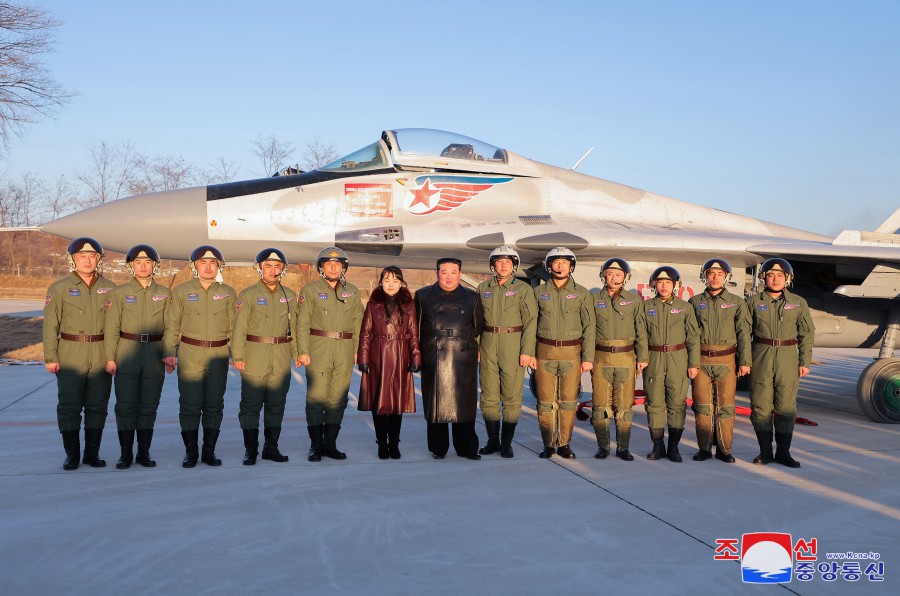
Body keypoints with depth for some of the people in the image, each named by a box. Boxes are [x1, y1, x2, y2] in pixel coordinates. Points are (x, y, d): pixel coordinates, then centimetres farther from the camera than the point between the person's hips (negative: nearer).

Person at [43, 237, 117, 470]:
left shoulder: (109, 288, 8)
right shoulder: (59, 289, 1)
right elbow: (50, 325, -1)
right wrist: (50, 357, -6)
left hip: (101, 356, 2)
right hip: (70, 356, -2)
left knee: (97, 407, 6)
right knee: (69, 406, 1)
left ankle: (92, 453, 17)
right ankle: (72, 455, 12)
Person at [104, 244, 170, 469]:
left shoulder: (164, 293, 6)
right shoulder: (119, 292, 2)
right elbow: (111, 328, -2)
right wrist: (110, 358, -7)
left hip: (155, 355, 1)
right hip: (127, 354, -1)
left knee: (149, 406, 6)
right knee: (126, 405, 1)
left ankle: (144, 453, 15)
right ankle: (126, 454, 11)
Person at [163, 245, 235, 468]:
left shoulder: (228, 293, 8)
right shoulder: (181, 291, 4)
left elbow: (234, 327, 10)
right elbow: (172, 325, 4)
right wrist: (169, 352, -4)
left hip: (218, 356, 1)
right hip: (189, 355, -1)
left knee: (214, 405, 5)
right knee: (190, 405, 0)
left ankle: (209, 451, 16)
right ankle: (190, 452, 12)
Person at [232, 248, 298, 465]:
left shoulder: (290, 296, 11)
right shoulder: (248, 295, -1)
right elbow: (239, 328, -6)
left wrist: (296, 352, 8)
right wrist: (237, 356, -12)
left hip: (281, 359, 4)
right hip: (255, 359, -3)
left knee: (276, 405, 8)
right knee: (251, 405, 1)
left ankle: (271, 447, 19)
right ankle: (250, 450, 10)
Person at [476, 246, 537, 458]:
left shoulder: (523, 289, 0)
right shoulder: (483, 288, 10)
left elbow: (530, 321, -5)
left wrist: (527, 351, -12)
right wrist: (474, 345, 5)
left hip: (513, 346, -3)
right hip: (488, 346, 3)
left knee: (512, 396, 1)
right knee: (489, 395, 6)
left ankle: (507, 443, 10)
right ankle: (493, 440, 17)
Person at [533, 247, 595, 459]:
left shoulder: (582, 293, 4)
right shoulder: (539, 292, 7)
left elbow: (589, 326, 2)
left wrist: (588, 357, -4)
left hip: (571, 353, 0)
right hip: (545, 352, 1)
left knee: (568, 401, 3)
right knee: (545, 401, 2)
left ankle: (565, 444, 13)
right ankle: (548, 445, 12)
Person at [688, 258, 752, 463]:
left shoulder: (736, 302, 6)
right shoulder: (695, 302, 9)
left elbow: (743, 333, 2)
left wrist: (745, 361, -5)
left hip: (726, 361, -1)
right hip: (701, 361, 1)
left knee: (725, 406, 1)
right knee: (702, 406, 2)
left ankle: (724, 449, 11)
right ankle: (704, 448, 12)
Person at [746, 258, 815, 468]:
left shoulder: (798, 303, 6)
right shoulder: (753, 301, 4)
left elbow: (806, 334, 8)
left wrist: (805, 362, 2)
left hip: (788, 359, 0)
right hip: (761, 359, 0)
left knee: (786, 407, 3)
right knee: (761, 406, 2)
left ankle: (783, 452, 13)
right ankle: (765, 451, 13)